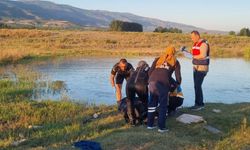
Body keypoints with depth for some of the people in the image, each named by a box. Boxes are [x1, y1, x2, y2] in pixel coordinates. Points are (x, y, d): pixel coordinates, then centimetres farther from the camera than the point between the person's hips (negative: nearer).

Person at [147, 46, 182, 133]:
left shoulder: (158, 59, 26)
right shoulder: (175, 62, 19)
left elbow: (150, 72, 18)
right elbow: (178, 76, 13)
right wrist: (178, 83, 33)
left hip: (152, 82, 4)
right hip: (163, 83, -4)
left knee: (152, 103, 16)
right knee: (163, 105, 6)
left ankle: (150, 125, 23)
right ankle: (161, 127, 7)